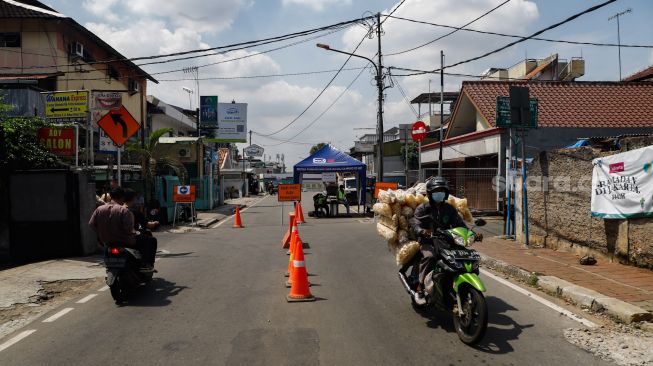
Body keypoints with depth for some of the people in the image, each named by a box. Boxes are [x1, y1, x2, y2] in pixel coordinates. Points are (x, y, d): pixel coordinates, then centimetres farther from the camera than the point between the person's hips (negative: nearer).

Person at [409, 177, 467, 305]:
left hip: (445, 241, 4)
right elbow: (414, 223, -12)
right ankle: (420, 289, -28)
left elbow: (459, 224, 7)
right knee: (429, 256, -34)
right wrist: (422, 231, -35)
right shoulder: (423, 209, 2)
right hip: (428, 242, -3)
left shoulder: (449, 209, 15)